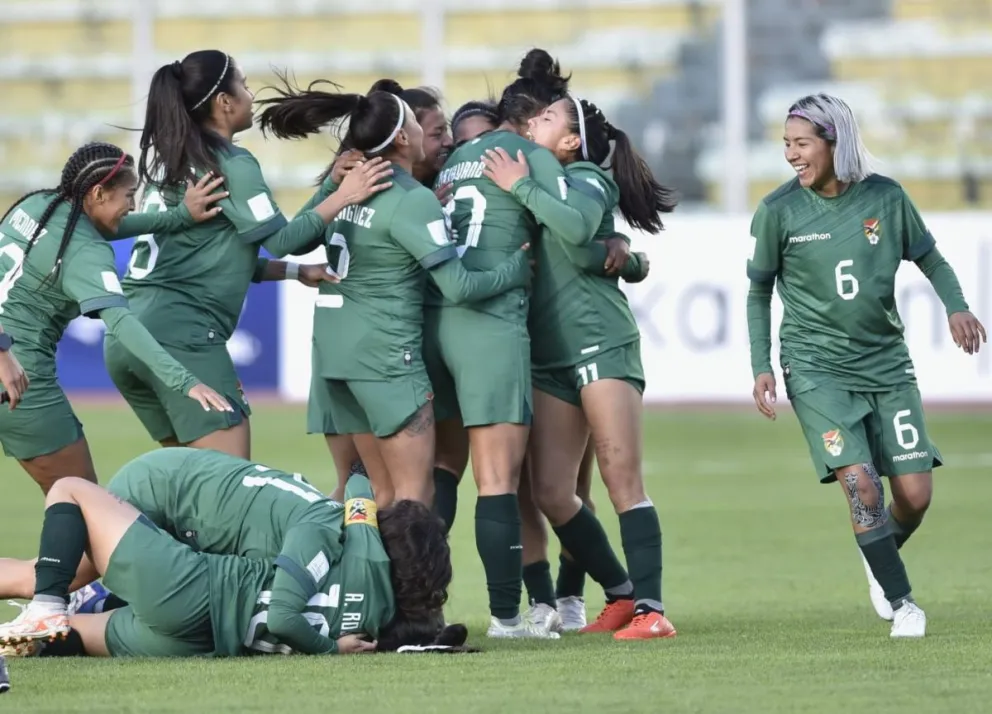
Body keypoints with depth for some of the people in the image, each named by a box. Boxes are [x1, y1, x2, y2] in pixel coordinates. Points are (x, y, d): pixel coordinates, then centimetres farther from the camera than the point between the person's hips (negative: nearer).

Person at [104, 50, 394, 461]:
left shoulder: (170, 161, 20)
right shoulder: (231, 164, -5)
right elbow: (279, 238, -5)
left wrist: (296, 272, 20)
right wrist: (343, 197, 2)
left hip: (128, 336, 9)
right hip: (182, 331, -9)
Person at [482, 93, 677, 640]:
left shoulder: (586, 179, -2)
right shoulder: (540, 184, 19)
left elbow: (576, 226, -24)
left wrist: (520, 187, -14)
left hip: (600, 343, -7)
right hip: (549, 356, 7)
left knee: (621, 477, -13)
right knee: (550, 492, 1)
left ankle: (650, 608, -16)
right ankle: (621, 595, 13)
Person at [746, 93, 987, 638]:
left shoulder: (885, 197, -3)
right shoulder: (779, 211, -6)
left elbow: (930, 260, 10)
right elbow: (759, 291, 6)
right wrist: (761, 367, 0)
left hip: (886, 363, 2)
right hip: (817, 370, -2)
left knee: (915, 494, -2)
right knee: (861, 485, -17)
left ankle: (881, 558, 31)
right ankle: (901, 603, -4)